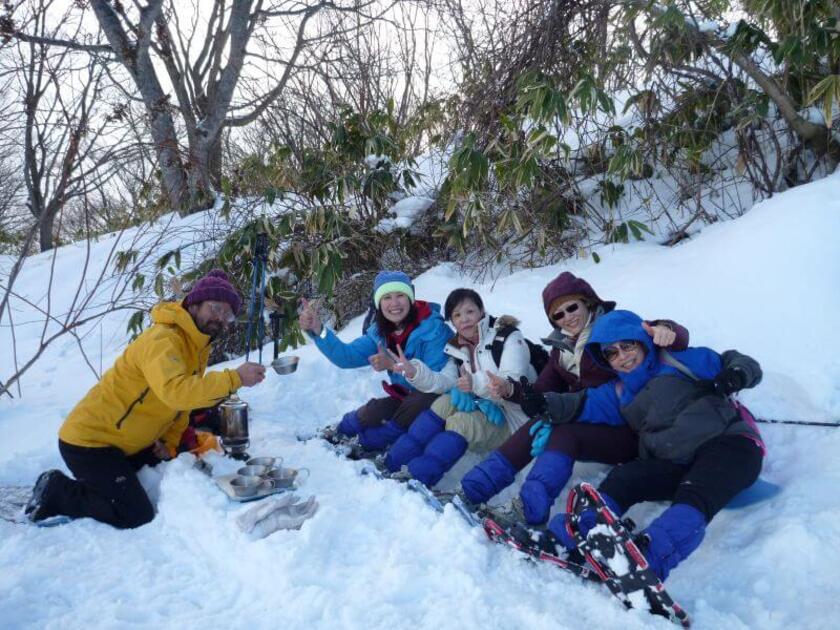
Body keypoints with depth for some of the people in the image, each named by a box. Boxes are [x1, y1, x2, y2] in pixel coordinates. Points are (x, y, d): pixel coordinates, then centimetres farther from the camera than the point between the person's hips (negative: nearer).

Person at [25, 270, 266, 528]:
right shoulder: (162, 340, -25)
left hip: (127, 443, 10)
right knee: (137, 517, -13)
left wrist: (170, 443, -1)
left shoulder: (198, 346, 5)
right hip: (88, 443, -10)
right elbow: (176, 391, -44)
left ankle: (90, 484, 21)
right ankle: (56, 491, 3)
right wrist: (234, 378, -40)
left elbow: (182, 400, 12)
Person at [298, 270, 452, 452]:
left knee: (415, 403, -33)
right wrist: (318, 330, -25)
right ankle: (340, 432, 12)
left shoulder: (433, 328, -23)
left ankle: (364, 442, -11)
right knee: (371, 414, -21)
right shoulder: (380, 332, -3)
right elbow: (347, 356, -11)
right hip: (406, 397, 4)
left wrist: (393, 365, -37)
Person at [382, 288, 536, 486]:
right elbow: (444, 382, -8)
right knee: (446, 402, -16)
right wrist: (413, 371, -27)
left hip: (512, 421, -6)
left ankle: (417, 477, -32)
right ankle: (395, 463, -18)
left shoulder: (509, 338, -10)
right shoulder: (460, 348, 8)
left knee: (461, 421, -27)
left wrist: (476, 383, -43)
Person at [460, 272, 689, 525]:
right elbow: (541, 397, 8)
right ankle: (471, 491, -27)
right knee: (537, 427, -21)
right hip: (586, 425, 5)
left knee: (564, 434, -30)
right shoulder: (562, 347, 13)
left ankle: (528, 508, -43)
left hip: (624, 431, -5)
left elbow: (679, 338, -14)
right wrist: (511, 390, -12)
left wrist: (665, 330, -38)